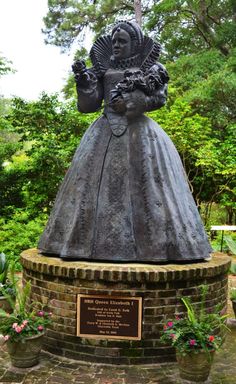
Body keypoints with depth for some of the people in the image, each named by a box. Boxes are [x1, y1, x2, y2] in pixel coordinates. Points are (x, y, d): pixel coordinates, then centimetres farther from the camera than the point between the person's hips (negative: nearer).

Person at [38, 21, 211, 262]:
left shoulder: (149, 69, 9)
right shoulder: (103, 70, 16)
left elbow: (160, 98, -3)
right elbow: (89, 105, 11)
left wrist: (130, 103, -13)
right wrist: (83, 81, -4)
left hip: (139, 133, -3)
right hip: (105, 133, 3)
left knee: (142, 186, -9)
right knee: (100, 186, -5)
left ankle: (153, 245, -5)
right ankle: (99, 243, -1)